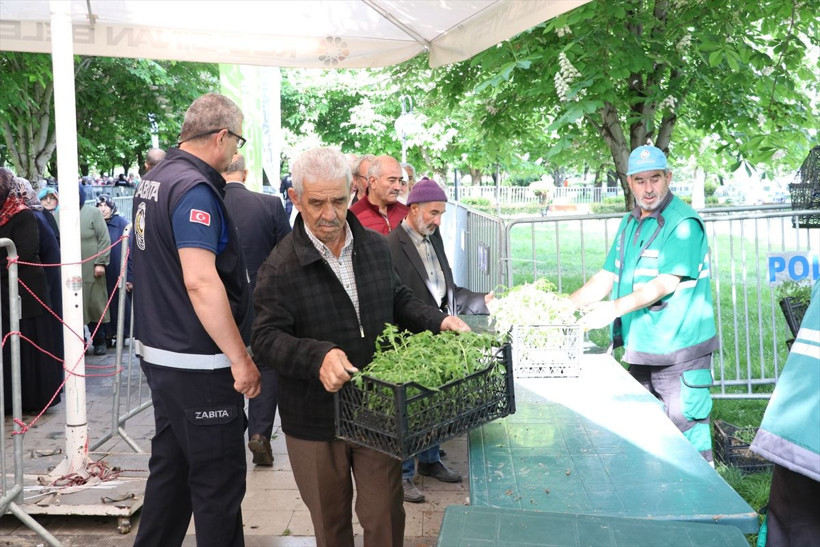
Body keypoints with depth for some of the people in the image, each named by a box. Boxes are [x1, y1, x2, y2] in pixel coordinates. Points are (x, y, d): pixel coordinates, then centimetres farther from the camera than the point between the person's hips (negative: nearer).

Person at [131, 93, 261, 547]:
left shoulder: (152, 181, 11)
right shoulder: (194, 188, -18)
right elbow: (200, 281, -27)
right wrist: (241, 358, -22)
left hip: (159, 353, 10)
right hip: (198, 364, -9)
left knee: (171, 469, 20)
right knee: (219, 481, 2)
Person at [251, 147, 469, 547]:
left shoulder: (376, 248, 3)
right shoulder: (280, 267, -14)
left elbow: (399, 301, 15)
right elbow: (266, 340, -18)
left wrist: (437, 321, -3)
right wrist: (317, 356, -35)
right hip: (314, 422, -3)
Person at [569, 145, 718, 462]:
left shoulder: (684, 223, -12)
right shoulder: (630, 224, 13)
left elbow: (665, 283, -22)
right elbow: (607, 278, 14)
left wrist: (615, 308, -30)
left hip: (679, 350, -8)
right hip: (640, 349, 8)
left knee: (686, 425, -4)